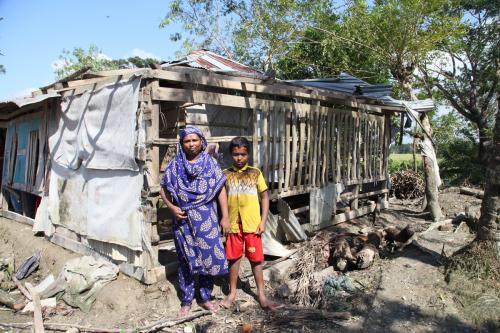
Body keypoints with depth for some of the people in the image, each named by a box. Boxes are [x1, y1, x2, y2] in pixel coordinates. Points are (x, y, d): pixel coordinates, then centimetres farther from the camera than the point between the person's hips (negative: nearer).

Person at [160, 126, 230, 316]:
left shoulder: (211, 163, 2)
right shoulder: (175, 165, 3)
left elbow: (221, 190, 0)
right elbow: (164, 189, 8)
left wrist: (225, 216, -4)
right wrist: (171, 207, -9)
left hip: (206, 219, 0)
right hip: (183, 219, 0)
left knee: (208, 257, 5)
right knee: (186, 260, 8)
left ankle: (205, 298, 24)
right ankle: (186, 301, 22)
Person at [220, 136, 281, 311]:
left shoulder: (255, 173, 0)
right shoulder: (226, 174, 3)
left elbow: (265, 197, 3)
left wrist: (263, 221, -4)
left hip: (252, 224, -1)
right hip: (233, 224, 1)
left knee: (256, 259, 7)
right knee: (234, 258, 12)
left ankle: (261, 295, 20)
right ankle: (232, 293, 28)